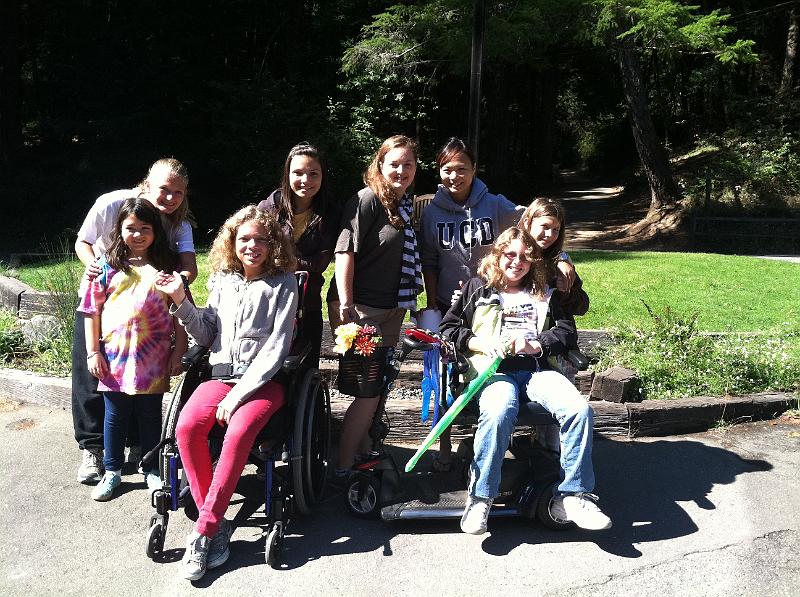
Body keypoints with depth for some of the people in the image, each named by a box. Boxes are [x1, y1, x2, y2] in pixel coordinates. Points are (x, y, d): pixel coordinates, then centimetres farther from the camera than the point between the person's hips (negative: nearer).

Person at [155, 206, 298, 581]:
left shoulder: (283, 284, -2)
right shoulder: (222, 281, 13)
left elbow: (276, 348, -9)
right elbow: (206, 336, 14)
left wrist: (237, 395, -16)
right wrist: (181, 301, -2)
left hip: (264, 380, -4)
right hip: (222, 374, 4)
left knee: (239, 432, -33)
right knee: (187, 427, -25)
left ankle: (203, 532, -22)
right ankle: (217, 524, -15)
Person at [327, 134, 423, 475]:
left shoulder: (406, 204, 13)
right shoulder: (368, 199, -12)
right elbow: (345, 250, -19)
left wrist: (412, 300, 21)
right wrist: (345, 305, -24)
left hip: (391, 310, 8)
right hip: (360, 309, -8)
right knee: (367, 391, -6)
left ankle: (364, 448, 34)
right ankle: (343, 468, 4)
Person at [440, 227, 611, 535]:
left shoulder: (544, 294, 25)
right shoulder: (477, 288, 19)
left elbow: (567, 331, 14)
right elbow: (448, 327, 14)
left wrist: (534, 344, -5)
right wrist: (481, 344, -5)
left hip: (537, 368, 3)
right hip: (494, 370, -3)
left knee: (579, 408, -27)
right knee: (499, 413, -38)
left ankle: (572, 496, -17)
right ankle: (480, 498, -24)